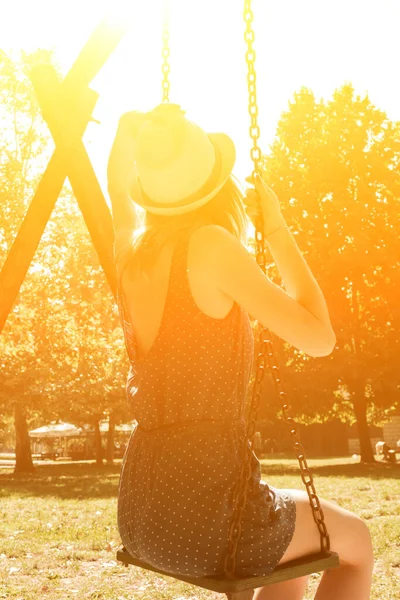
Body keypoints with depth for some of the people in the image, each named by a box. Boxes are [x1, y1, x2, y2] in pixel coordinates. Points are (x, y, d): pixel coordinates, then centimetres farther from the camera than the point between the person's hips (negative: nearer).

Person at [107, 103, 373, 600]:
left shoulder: (133, 247, 5)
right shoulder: (210, 245, -16)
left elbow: (119, 184, 28)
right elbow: (319, 338, -10)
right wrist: (276, 229, -4)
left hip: (140, 512, 7)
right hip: (204, 503, -7)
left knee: (294, 555, 34)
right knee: (355, 544, 23)